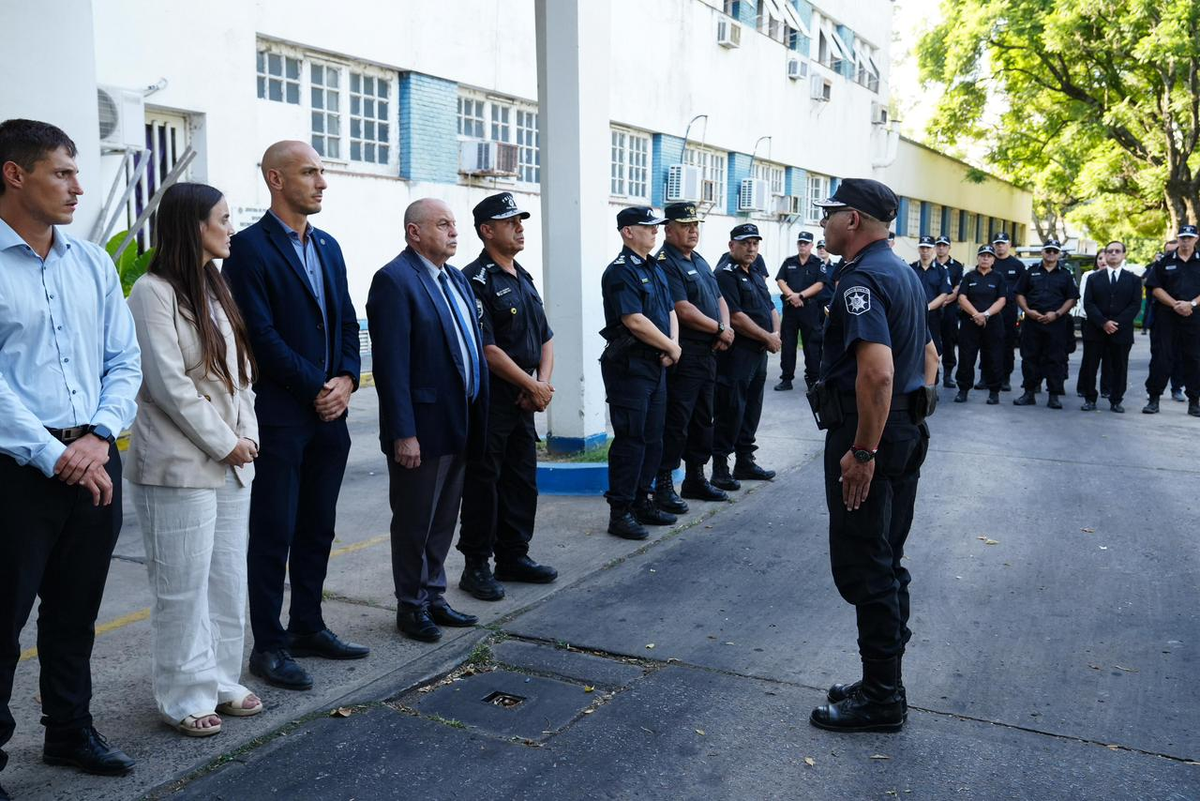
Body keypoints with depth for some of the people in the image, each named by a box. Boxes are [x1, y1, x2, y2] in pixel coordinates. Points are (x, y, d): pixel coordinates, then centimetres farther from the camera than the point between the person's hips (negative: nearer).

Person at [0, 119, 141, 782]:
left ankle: (69, 730, 34)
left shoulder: (93, 263, 10)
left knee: (75, 613, 18)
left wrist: (97, 436, -5)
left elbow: (125, 362, 9)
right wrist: (54, 455, -16)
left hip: (94, 463, 6)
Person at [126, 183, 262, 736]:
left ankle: (220, 681, 26)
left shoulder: (214, 288, 14)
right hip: (180, 465, -8)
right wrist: (223, 442, -11)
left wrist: (246, 434, 2)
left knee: (228, 581, 13)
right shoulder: (154, 292, -11)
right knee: (183, 586, 1)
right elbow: (168, 382, -16)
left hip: (230, 461, 8)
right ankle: (185, 697, 15)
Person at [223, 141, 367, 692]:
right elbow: (261, 333, -15)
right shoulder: (250, 247, -8)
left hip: (329, 411, 7)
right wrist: (316, 388, -14)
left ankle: (307, 627, 26)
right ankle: (268, 646, 12)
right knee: (273, 532, 1)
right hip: (280, 414, -7)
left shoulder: (328, 247, 14)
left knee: (318, 528, 14)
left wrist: (346, 380, -3)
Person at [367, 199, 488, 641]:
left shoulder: (456, 278, 13)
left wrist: (477, 418, 12)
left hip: (459, 425, 8)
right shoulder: (394, 280, -14)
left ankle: (433, 597, 32)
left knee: (443, 520, 18)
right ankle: (411, 606, 22)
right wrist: (403, 433, -22)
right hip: (422, 427, -8)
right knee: (414, 522, 7)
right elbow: (391, 363, -19)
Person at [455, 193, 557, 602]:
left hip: (523, 400, 8)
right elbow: (486, 349, -18)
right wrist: (534, 386, -12)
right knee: (482, 484, 0)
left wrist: (543, 384, -1)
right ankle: (476, 566, 11)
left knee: (522, 481, 14)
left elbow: (545, 338, 16)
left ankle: (513, 557, 26)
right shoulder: (476, 280, -12)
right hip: (489, 398, -8)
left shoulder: (523, 278, 15)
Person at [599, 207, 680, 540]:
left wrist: (672, 347, -3)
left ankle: (641, 502, 25)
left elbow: (669, 311, 16)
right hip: (629, 366, -9)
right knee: (630, 440, -5)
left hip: (656, 365, 9)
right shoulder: (620, 272, -14)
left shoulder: (655, 269, 16)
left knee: (653, 439, 14)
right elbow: (635, 321, -21)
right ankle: (620, 512, 3)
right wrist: (672, 348, -11)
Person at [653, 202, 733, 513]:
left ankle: (695, 478, 26)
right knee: (676, 421, -5)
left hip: (708, 354, 9)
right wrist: (720, 329, -10)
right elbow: (683, 310, -19)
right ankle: (664, 485, 2)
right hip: (682, 356, -9)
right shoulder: (665, 264, -12)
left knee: (703, 419, 15)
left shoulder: (700, 262, 17)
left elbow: (719, 300, 18)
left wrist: (725, 331, -1)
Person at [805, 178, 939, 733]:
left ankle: (881, 700, 8)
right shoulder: (904, 273, 15)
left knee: (862, 568, -1)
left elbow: (877, 371, -29)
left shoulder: (862, 279, -18)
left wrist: (862, 452, -26)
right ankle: (883, 683, 28)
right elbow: (927, 355, 23)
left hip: (866, 436, -10)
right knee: (887, 563, 17)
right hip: (906, 434, 11)